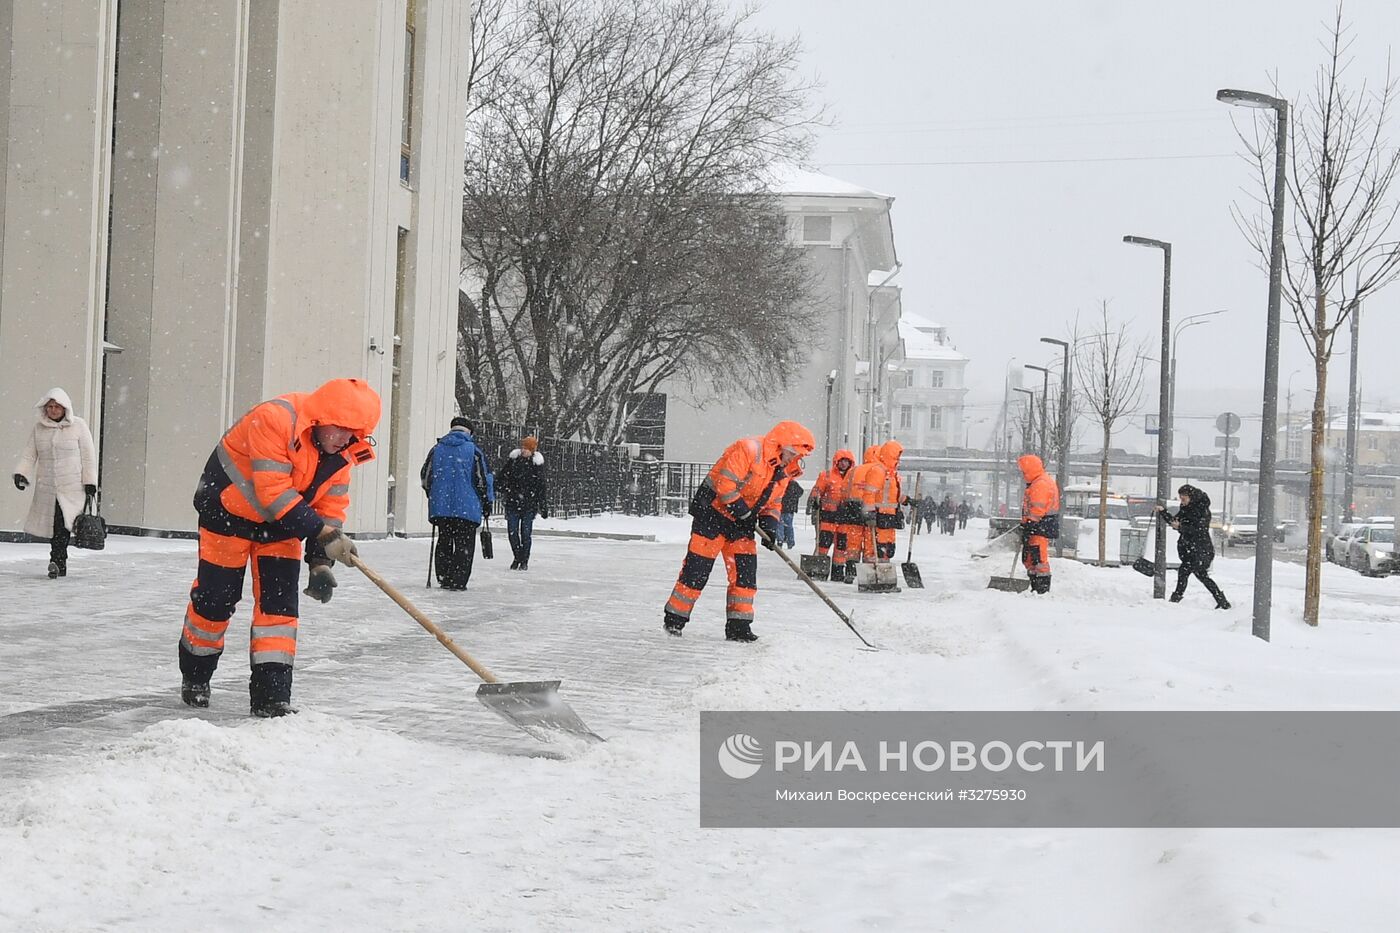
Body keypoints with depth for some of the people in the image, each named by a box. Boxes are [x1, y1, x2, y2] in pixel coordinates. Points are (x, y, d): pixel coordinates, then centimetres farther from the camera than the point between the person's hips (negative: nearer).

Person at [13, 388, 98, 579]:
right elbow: (29, 456, 8)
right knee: (52, 525, 4)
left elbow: (88, 456, 2)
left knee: (62, 523, -17)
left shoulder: (78, 426, 1)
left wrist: (90, 482, -3)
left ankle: (56, 561, -23)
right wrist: (21, 474, -8)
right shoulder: (39, 427, 9)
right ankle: (61, 564, 14)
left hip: (72, 486, -3)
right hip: (46, 488, 4)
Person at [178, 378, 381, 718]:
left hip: (281, 523, 6)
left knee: (280, 601, -5)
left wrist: (321, 562, -17)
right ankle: (194, 675, 25)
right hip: (229, 508, -6)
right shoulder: (274, 419, -33)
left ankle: (270, 695, -2)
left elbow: (331, 507, -5)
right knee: (216, 597, 1)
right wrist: (322, 535, -37)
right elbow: (273, 493, -35)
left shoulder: (341, 451, -10)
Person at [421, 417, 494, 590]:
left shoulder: (437, 449, 8)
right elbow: (482, 478, -5)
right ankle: (457, 582, -5)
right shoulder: (473, 450, -3)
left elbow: (425, 476, 13)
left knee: (444, 543, 14)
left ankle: (444, 579, 14)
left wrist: (433, 497, 27)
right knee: (464, 545, 2)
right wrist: (487, 502, 6)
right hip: (466, 508, -4)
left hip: (440, 506, 4)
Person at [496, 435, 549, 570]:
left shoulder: (537, 464, -4)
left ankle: (524, 560, 14)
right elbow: (502, 475, 11)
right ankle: (517, 557, 22)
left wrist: (544, 507, -1)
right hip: (512, 502, 2)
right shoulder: (513, 459, 1)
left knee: (526, 533, 0)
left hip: (529, 504, -2)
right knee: (512, 531, 3)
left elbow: (542, 486, -1)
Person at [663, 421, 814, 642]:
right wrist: (742, 511, -23)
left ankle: (738, 625, 6)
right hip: (713, 511, -8)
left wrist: (770, 526, -2)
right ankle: (675, 617, 5)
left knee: (745, 571, 0)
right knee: (698, 568, -5)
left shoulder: (783, 471, 8)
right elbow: (725, 482, -25)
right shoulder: (749, 449, -20)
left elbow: (773, 503, 15)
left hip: (741, 523, 8)